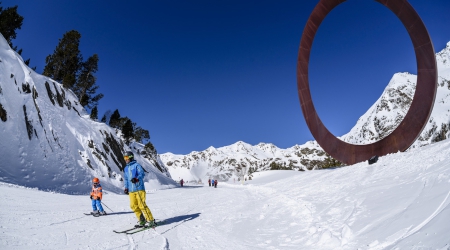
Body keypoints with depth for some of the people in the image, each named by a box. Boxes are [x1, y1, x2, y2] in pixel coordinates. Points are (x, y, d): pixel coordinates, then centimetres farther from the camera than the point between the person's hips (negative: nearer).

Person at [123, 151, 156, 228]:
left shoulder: (136, 165, -3)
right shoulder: (126, 168, 19)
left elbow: (142, 174, -14)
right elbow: (125, 178, 26)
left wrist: (136, 179, -32)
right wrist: (126, 188, 16)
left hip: (139, 188, -7)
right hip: (131, 190, 7)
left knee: (142, 205, -10)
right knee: (133, 206, 3)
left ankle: (151, 220, -2)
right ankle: (141, 220, 15)